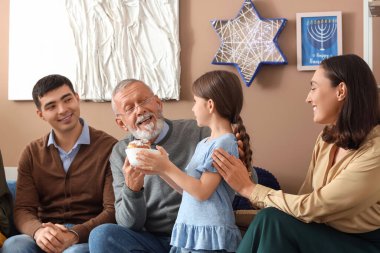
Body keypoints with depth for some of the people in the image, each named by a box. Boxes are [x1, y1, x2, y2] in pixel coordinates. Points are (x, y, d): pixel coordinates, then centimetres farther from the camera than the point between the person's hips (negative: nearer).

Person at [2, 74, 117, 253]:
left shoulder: (108, 147, -2)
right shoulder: (32, 153, 11)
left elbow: (113, 210, -7)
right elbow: (23, 210, 4)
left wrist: (75, 235, -24)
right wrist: (38, 231, -20)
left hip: (88, 236, -2)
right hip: (47, 238, 2)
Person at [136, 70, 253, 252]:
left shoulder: (224, 143, -12)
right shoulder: (203, 144, 13)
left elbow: (202, 191, -17)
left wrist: (168, 167, -14)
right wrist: (160, 170, 6)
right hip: (190, 231, 8)